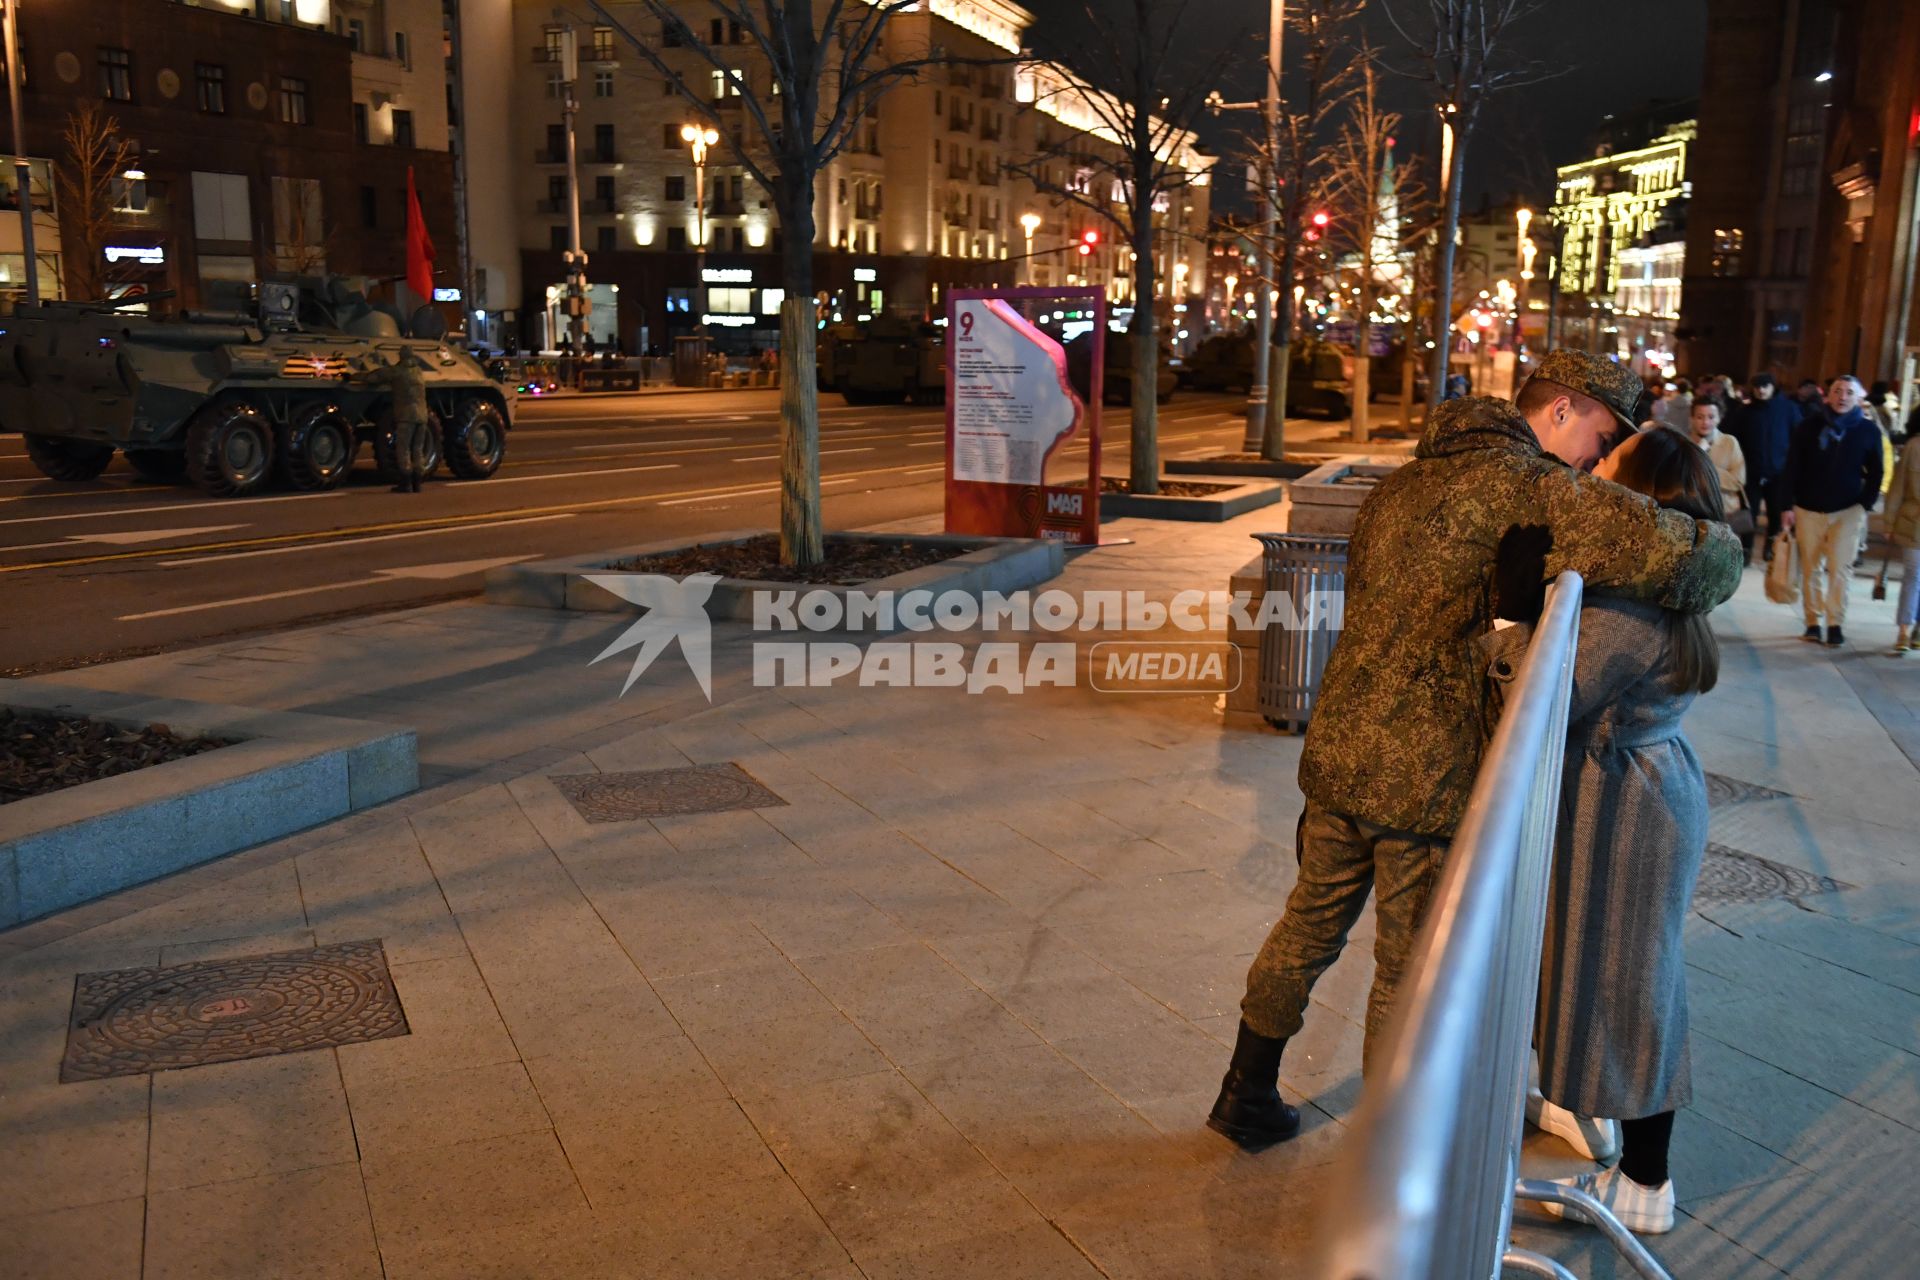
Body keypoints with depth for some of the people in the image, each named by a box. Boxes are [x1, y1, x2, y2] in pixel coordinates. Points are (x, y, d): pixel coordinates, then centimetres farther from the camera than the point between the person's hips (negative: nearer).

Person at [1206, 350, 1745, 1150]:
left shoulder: (1402, 482, 14)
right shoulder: (1525, 484, -13)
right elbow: (1680, 555, -24)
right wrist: (1716, 549, -1)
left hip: (1339, 747, 8)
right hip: (1429, 776, -8)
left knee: (1308, 929, 22)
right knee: (1411, 973, 10)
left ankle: (1246, 1097, 36)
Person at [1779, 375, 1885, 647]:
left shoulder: (1868, 431, 1)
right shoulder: (1808, 427, -1)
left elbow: (1875, 474, 8)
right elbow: (1791, 469, 0)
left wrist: (1866, 505, 0)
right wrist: (1788, 506, -4)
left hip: (1848, 511, -1)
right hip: (1808, 509, 1)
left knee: (1840, 569, -4)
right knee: (1810, 569, 4)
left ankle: (1835, 625, 1)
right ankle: (1812, 623, 12)